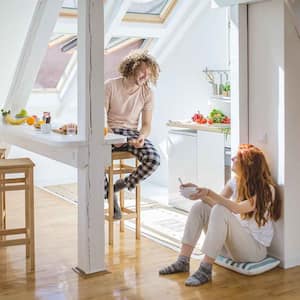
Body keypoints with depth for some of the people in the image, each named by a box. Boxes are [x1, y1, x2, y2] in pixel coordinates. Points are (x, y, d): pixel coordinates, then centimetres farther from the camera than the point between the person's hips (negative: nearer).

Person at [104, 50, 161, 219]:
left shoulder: (147, 93, 2)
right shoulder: (111, 86, -5)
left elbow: (146, 124, 2)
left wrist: (142, 137, -22)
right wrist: (111, 136, -23)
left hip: (132, 133, 2)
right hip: (111, 132, -2)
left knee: (154, 159, -28)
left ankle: (124, 184, -1)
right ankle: (109, 194, -6)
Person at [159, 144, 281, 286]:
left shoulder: (265, 189, -16)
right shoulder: (236, 181, 7)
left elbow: (237, 208, -31)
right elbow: (217, 203, -1)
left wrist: (209, 193, -35)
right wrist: (200, 192, -16)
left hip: (256, 248, -8)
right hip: (232, 242, 8)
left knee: (221, 211, -31)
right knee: (199, 207, -5)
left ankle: (205, 269, -32)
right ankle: (183, 262, -11)